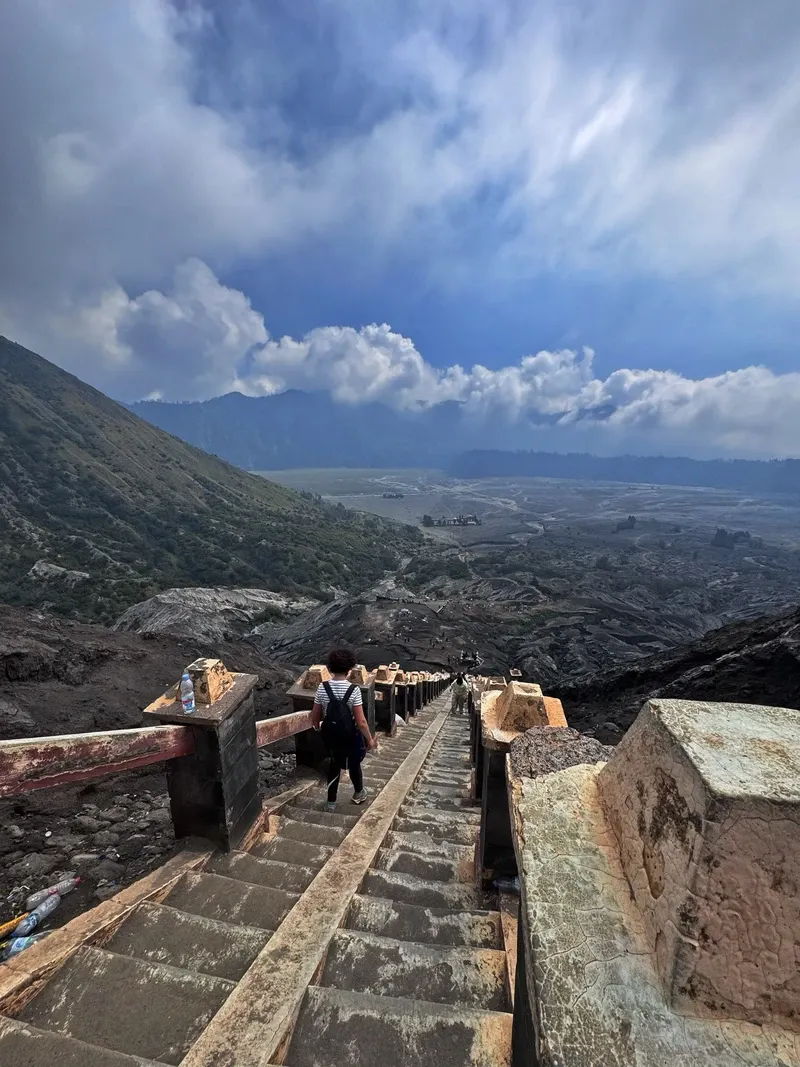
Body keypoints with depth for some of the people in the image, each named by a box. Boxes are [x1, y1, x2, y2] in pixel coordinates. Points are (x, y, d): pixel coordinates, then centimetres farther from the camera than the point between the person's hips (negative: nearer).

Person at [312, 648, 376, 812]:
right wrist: (370, 739, -6)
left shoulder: (322, 688, -15)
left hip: (331, 736, 2)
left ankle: (331, 802, 36)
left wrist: (319, 728, 17)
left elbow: (315, 718, -5)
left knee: (335, 764, 28)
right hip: (351, 737, -2)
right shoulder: (353, 690, -25)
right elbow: (361, 722, -22)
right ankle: (359, 794, 50)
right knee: (354, 764, 26)